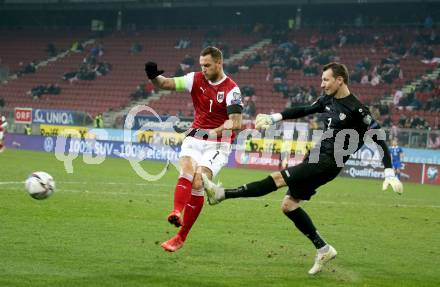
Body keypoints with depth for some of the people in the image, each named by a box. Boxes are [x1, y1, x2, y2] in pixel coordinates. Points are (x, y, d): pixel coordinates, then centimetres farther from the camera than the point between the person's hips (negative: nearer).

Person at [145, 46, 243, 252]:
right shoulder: (196, 80, 3)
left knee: (197, 184, -16)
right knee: (186, 171, -24)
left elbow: (236, 122, -23)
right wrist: (153, 76, -22)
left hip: (217, 144, -4)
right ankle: (177, 213, -46)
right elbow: (165, 84, -1)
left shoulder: (231, 89, -12)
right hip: (194, 138, 4)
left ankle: (181, 237, -10)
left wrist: (214, 131, -33)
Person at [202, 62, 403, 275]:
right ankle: (323, 249, 14)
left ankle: (222, 194, -18)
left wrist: (389, 173, -18)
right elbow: (304, 110, 24)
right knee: (288, 205, 7)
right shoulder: (328, 100, 9)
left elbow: (380, 140, -13)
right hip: (316, 155, 9)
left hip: (328, 163, -9)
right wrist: (274, 118, 17)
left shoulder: (356, 109, -14)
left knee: (278, 178, -17)